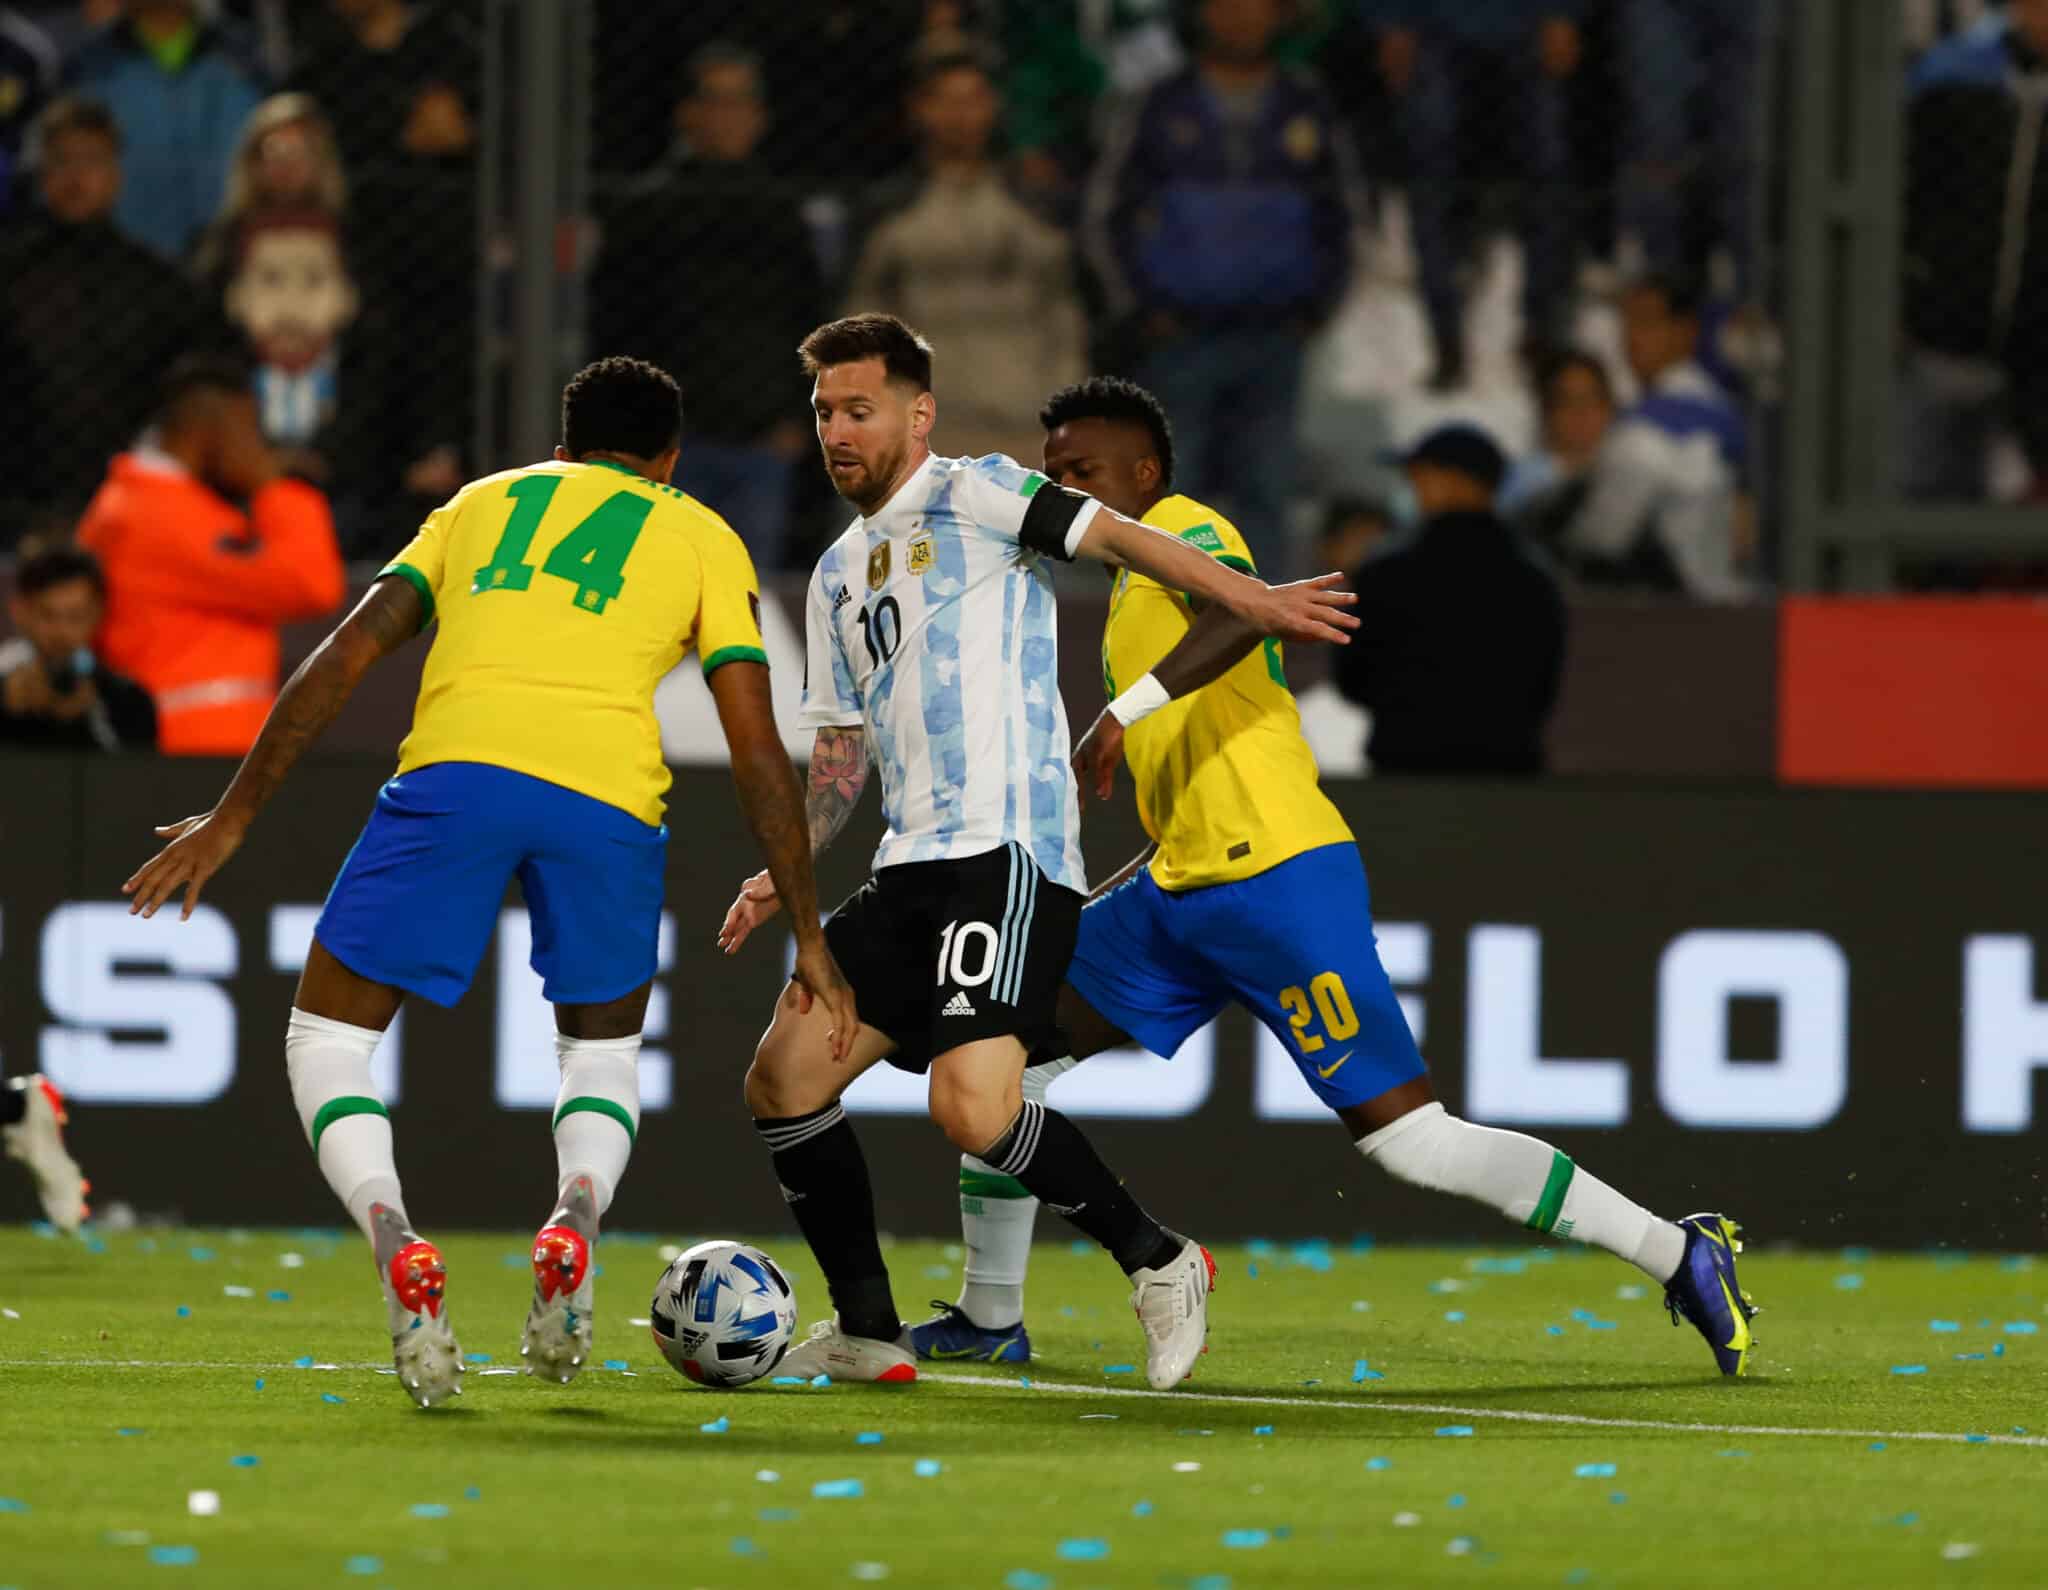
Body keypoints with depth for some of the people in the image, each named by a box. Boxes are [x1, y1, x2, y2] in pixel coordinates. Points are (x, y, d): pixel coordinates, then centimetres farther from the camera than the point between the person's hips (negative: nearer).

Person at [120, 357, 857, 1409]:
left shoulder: (483, 502, 29)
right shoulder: (700, 538, 24)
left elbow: (347, 654, 19)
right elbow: (757, 748, 15)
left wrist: (234, 817, 21)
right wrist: (810, 939, 18)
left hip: (458, 768, 0)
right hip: (607, 798, 0)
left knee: (327, 1037, 13)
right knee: (604, 1053, 24)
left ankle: (394, 1243, -14)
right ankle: (574, 1224, -7)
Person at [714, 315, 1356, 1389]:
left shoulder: (969, 495, 0)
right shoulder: (839, 574, 23)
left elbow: (1110, 535, -11)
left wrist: (1247, 599, -23)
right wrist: (785, 871, 17)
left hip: (1006, 852, -8)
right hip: (910, 863, 8)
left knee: (971, 1109, -22)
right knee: (782, 1079, 1)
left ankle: (1157, 1262, -3)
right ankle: (867, 1333, 10)